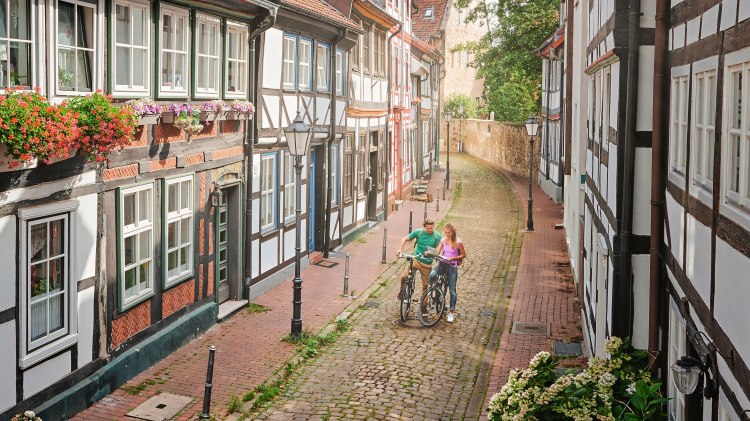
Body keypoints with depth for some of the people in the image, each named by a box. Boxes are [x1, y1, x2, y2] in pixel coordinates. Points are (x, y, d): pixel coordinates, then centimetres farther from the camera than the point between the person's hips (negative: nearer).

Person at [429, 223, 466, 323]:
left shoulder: (458, 242, -8)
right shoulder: (443, 240, 2)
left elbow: (463, 255, -1)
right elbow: (437, 252, 0)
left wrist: (452, 258, -15)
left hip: (452, 266, -2)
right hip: (442, 263, 2)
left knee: (452, 290, 2)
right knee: (432, 275, -31)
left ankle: (451, 312, 12)